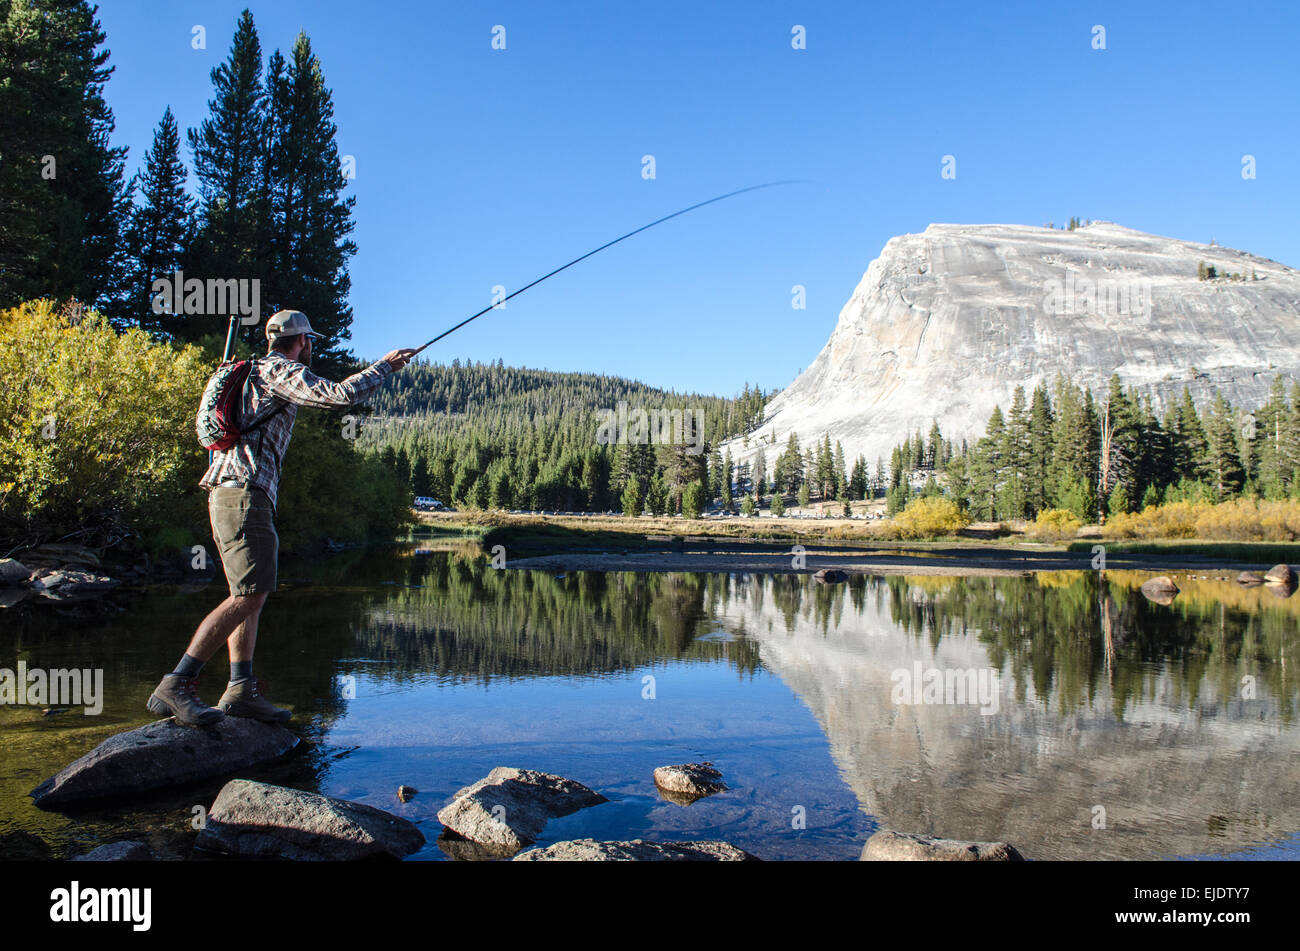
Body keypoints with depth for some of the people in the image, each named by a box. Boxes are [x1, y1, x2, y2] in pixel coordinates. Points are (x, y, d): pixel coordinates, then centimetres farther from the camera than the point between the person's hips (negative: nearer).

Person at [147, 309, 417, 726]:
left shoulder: (257, 373, 24)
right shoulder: (280, 370, -4)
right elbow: (340, 395, -15)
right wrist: (385, 366, -3)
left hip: (229, 493, 10)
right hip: (245, 492, -10)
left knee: (251, 594, 9)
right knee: (249, 594, -14)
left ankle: (241, 690, 7)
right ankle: (175, 687, -16)